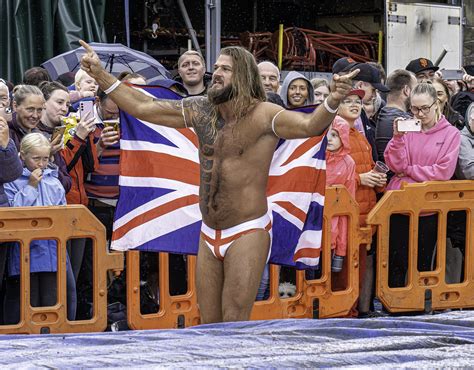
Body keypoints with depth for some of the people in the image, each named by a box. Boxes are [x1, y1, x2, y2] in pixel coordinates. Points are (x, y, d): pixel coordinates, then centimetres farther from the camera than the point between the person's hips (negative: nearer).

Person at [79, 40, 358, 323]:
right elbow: (142, 107, 11)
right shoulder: (200, 111, 5)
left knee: (235, 327, -9)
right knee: (208, 325, 12)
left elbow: (309, 125, -29)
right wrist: (100, 75, 8)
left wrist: (332, 102, -49)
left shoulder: (262, 115, -13)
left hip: (247, 234, -6)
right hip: (209, 235, 6)